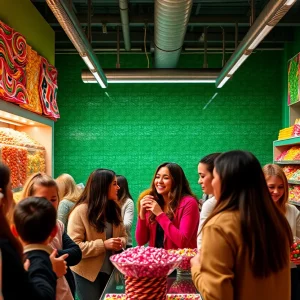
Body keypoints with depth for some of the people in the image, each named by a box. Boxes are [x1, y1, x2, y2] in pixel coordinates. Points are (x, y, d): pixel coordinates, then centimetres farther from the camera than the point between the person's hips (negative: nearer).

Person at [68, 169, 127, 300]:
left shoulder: (114, 208, 5)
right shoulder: (80, 211, -18)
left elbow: (123, 235, 12)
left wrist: (120, 242, -11)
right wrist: (103, 245, -27)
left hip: (110, 270, 7)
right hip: (87, 273, -6)